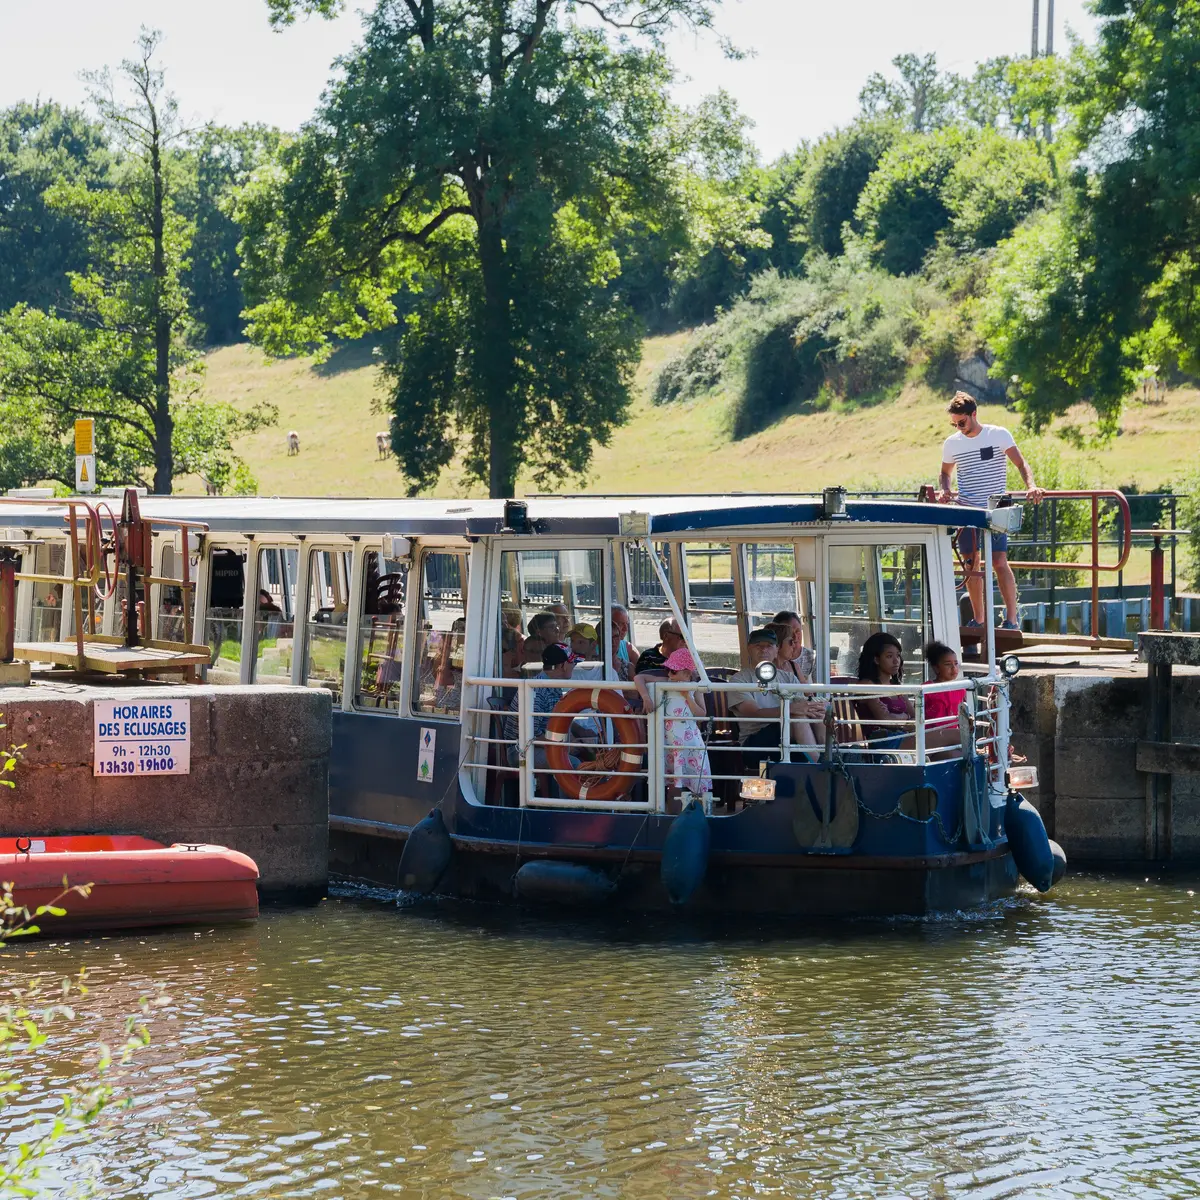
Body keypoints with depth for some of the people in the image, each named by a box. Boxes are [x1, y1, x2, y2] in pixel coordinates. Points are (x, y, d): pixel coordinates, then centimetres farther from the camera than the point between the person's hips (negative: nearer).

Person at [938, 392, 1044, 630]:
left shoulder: (999, 435, -6)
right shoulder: (951, 443, 5)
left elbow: (1020, 463, -8)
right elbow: (945, 472, 20)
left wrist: (1031, 486, -26)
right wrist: (944, 490, -1)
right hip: (967, 510, 4)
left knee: (999, 562, -13)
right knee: (971, 565, 5)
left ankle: (1012, 619, -12)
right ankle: (978, 619, 15)